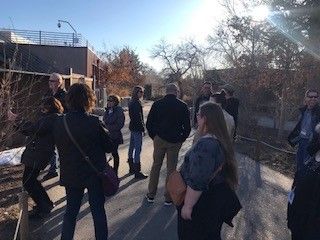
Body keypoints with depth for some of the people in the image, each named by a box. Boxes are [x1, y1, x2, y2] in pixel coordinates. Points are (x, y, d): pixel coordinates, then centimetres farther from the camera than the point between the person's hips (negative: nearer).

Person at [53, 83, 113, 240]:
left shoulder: (59, 123, -10)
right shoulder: (94, 122, -22)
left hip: (70, 175, 3)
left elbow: (59, 147, 4)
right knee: (98, 210, 15)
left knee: (71, 211, 21)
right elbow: (109, 147, -12)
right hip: (94, 174, -3)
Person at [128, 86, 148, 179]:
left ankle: (131, 168, 30)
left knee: (132, 147, 17)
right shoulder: (137, 102, -17)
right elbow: (138, 117, -21)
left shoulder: (131, 102, 13)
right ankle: (137, 172, -2)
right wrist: (143, 128, -16)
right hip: (137, 128, -11)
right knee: (138, 149, -7)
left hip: (132, 126, 11)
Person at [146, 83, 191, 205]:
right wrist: (181, 139, 9)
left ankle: (151, 195, 21)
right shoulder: (182, 106, -3)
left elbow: (149, 123, 1)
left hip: (159, 140, 1)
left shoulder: (157, 104, -1)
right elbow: (187, 126, -2)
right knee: (171, 168, 7)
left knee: (156, 166, 13)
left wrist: (154, 137, 11)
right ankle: (168, 198, 16)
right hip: (175, 141, -1)